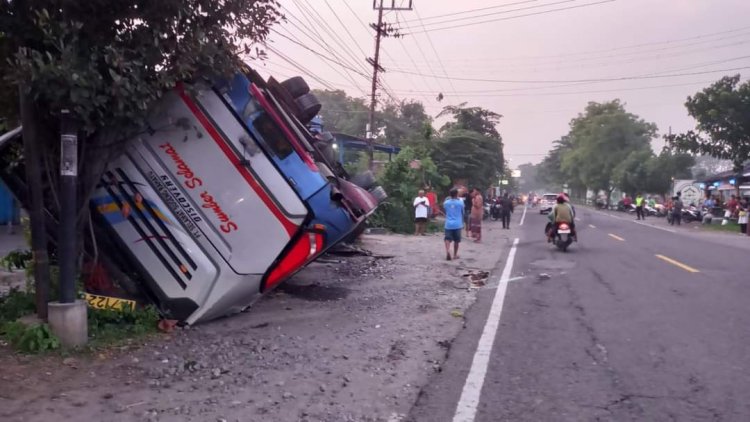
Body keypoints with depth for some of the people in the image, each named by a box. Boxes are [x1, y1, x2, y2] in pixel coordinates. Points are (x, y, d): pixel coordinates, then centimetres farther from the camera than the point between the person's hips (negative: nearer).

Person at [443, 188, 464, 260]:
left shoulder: (446, 202, 0)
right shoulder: (460, 202, -5)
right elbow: (462, 212, 6)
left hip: (448, 224, 1)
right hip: (457, 224, -1)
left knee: (448, 239, 1)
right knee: (456, 240, 12)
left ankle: (447, 251, -24)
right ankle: (455, 255, 19)